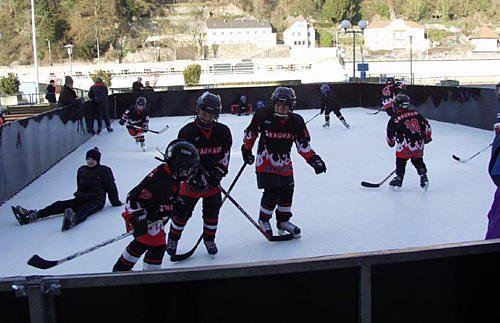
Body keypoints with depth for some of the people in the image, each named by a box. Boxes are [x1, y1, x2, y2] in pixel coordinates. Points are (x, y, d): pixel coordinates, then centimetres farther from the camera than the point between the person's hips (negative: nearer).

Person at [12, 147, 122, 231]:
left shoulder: (104, 171, 1)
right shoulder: (82, 170, 18)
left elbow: (111, 187, 2)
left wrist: (116, 202, 5)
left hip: (96, 200, -6)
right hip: (81, 199, 6)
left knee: (84, 210, -39)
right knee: (60, 205, -14)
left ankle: (73, 219, -75)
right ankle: (31, 216, -30)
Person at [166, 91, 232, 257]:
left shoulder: (223, 131, -5)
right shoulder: (187, 132, -15)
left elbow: (225, 154, 4)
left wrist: (219, 172, -8)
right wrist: (198, 176, -18)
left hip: (212, 180, 3)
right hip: (192, 178, -3)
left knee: (212, 210, 9)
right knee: (183, 211, 3)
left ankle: (209, 239, 30)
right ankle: (173, 239, 25)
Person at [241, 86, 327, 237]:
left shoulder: (296, 121, -8)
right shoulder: (263, 115, -15)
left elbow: (303, 144, -2)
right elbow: (251, 132, 2)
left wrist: (313, 159, -13)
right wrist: (246, 150, 7)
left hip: (284, 162, 4)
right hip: (265, 160, -4)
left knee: (287, 191, 8)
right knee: (272, 192, -12)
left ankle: (283, 221, 29)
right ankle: (263, 220, 11)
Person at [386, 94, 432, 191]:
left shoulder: (394, 118, -4)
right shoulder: (416, 113, 8)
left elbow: (390, 133, 3)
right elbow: (425, 125, 11)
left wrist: (391, 142, 23)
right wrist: (427, 137, 26)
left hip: (405, 144, -5)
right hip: (419, 143, 5)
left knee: (401, 161, 11)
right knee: (417, 160, 21)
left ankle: (398, 179, 13)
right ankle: (423, 177, 11)